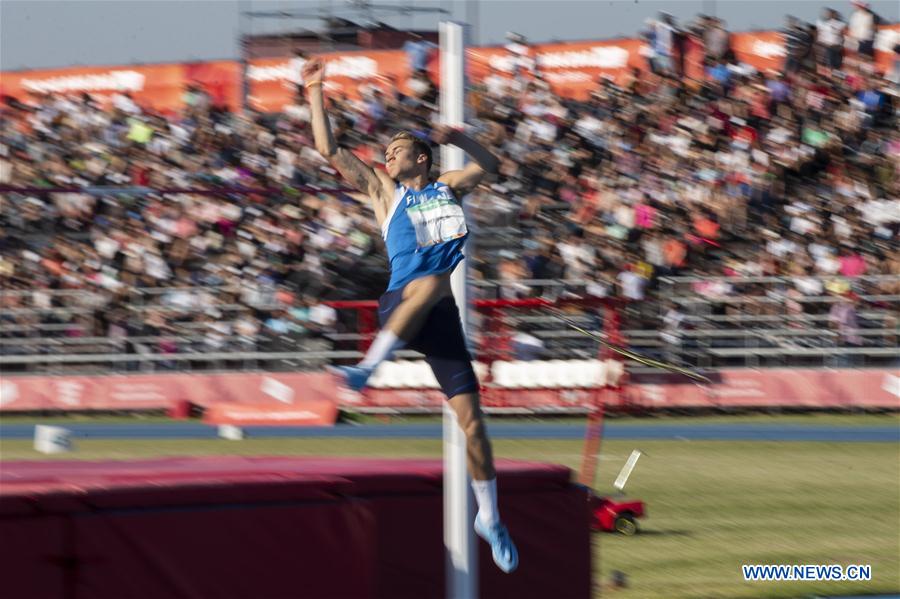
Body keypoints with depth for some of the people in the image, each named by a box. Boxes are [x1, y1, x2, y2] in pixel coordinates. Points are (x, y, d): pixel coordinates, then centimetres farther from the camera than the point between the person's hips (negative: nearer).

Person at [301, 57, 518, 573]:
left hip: (441, 318, 3)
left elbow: (489, 164, 34)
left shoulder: (447, 188, 19)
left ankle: (490, 517, 8)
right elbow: (329, 149, 8)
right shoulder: (383, 190, 12)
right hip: (397, 309, -3)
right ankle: (371, 365, -37)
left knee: (471, 417, -2)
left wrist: (459, 139, 19)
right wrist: (316, 93, 6)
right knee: (430, 282, -39)